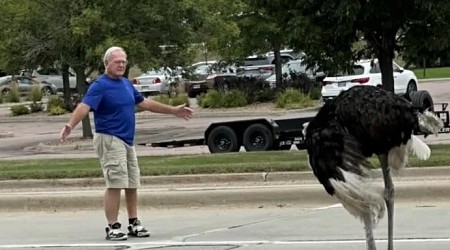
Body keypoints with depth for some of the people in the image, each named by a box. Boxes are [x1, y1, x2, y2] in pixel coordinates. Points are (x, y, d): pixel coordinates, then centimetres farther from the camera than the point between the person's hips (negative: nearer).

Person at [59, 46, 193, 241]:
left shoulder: (126, 84, 13)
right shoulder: (100, 85, -12)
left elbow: (145, 103, 24)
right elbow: (84, 106, -26)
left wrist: (174, 111, 28)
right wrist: (70, 125, -43)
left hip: (127, 141, 8)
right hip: (109, 140, -8)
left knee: (132, 185, 12)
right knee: (115, 185, -12)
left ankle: (134, 224, 22)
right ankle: (113, 228, -7)